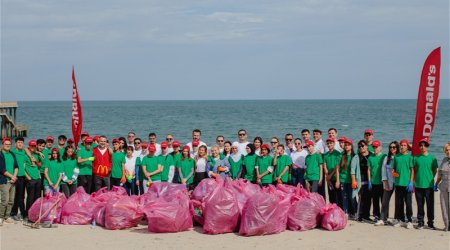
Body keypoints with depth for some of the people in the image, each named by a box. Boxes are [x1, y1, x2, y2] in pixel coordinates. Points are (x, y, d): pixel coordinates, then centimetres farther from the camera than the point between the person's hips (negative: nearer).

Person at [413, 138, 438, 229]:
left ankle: (430, 223, 10)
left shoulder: (432, 158, 2)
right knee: (420, 205, 7)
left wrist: (430, 179, -1)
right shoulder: (416, 158, 7)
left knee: (430, 205, 1)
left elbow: (435, 171, 8)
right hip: (418, 185, 2)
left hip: (429, 185, -2)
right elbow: (414, 171, 12)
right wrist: (414, 182, 5)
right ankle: (420, 223, 15)